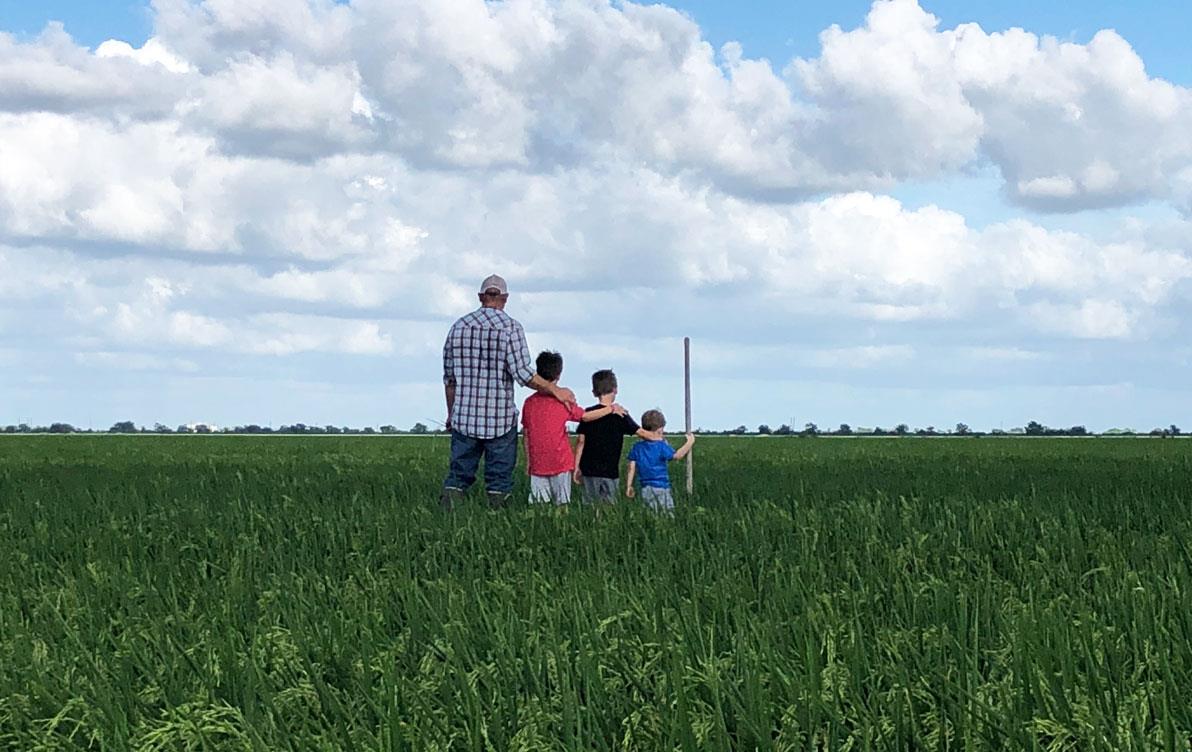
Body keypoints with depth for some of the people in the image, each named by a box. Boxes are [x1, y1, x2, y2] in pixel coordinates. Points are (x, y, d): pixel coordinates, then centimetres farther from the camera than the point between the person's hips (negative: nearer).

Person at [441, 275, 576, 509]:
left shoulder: (459, 327, 7)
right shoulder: (510, 327, -6)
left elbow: (449, 378, 11)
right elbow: (523, 373, -14)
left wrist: (452, 413, 21)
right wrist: (555, 390, -3)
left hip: (464, 417, 3)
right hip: (500, 420, -3)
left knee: (458, 475, 8)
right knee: (499, 478, 4)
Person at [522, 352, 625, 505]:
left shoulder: (529, 402, 3)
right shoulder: (562, 400, -7)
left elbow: (526, 434, 8)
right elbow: (586, 417, 3)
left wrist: (528, 461, 17)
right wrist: (611, 409, 15)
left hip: (537, 464, 3)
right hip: (560, 463, -3)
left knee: (537, 506, 2)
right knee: (562, 506, 0)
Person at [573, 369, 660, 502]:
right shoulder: (620, 415, -4)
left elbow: (581, 441, 2)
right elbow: (642, 433, -2)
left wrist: (577, 467, 7)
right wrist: (661, 439, 14)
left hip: (589, 470, 2)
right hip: (610, 471, -2)